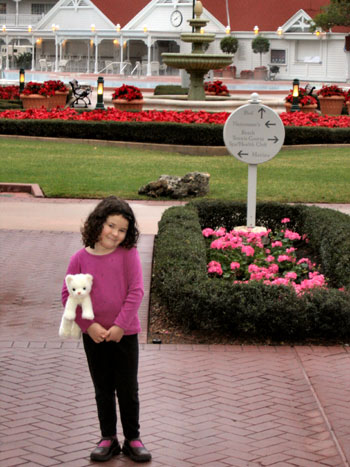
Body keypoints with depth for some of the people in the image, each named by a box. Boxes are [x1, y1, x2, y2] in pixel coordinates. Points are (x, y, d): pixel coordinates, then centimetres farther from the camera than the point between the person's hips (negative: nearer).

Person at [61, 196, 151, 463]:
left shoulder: (129, 255, -8)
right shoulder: (80, 258, -4)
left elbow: (136, 292, -11)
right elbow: (68, 294, -3)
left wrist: (120, 325, -15)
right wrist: (89, 325, -11)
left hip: (125, 333, -2)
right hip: (94, 336, 2)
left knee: (128, 390, 8)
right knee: (103, 390, 14)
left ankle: (132, 439, 23)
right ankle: (108, 439, 26)